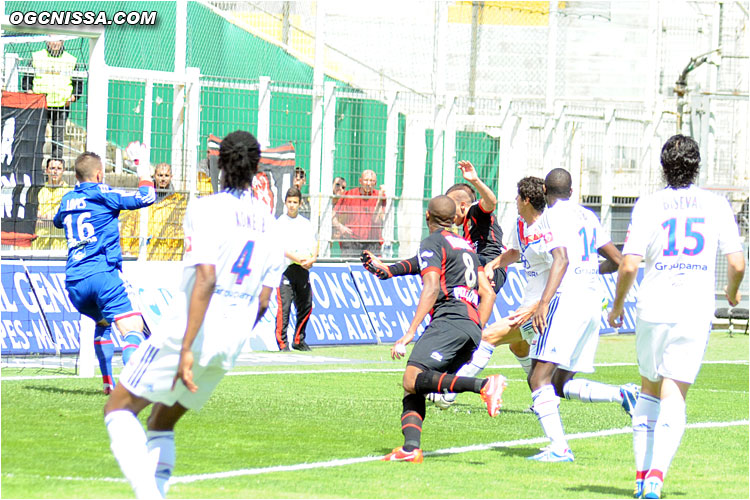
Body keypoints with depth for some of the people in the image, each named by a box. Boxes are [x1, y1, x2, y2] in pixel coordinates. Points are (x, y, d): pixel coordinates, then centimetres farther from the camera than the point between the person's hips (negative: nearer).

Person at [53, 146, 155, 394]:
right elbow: (146, 197, -4)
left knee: (103, 323, 30)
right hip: (103, 274, -6)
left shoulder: (67, 200, 18)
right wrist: (142, 163, 7)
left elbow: (58, 220, 41)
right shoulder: (103, 194, 0)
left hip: (73, 281, 6)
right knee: (132, 328, -15)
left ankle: (108, 382, 24)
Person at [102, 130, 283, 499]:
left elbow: (206, 278, -21)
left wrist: (187, 349, -24)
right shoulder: (268, 224, 11)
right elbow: (262, 301, 11)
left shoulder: (205, 209, -9)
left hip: (189, 334, -7)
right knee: (162, 421, 22)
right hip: (232, 343, 7)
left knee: (119, 408, 2)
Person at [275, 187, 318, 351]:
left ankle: (299, 340, 21)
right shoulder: (280, 223, 2)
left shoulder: (306, 224, 17)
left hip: (303, 269, 5)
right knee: (284, 305, -12)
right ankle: (282, 342, -10)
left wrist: (312, 259, -8)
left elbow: (314, 245, 14)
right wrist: (297, 259, -21)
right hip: (286, 268, -5)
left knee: (306, 305, 8)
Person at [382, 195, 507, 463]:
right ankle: (411, 448, -12)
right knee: (412, 389, 8)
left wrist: (409, 333, -13)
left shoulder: (432, 243, 3)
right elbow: (488, 294, 24)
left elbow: (431, 288, -10)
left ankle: (484, 385, -36)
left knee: (413, 379, -24)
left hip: (449, 320, -8)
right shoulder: (466, 245, 27)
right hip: (473, 326, 8)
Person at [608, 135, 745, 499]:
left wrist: (617, 305, 10)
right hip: (695, 314, 0)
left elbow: (629, 265, -7)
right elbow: (737, 264, 1)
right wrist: (732, 292, 23)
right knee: (673, 398, -3)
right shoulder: (716, 206, 4)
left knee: (649, 390, 18)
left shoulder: (649, 205, 0)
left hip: (653, 310, 0)